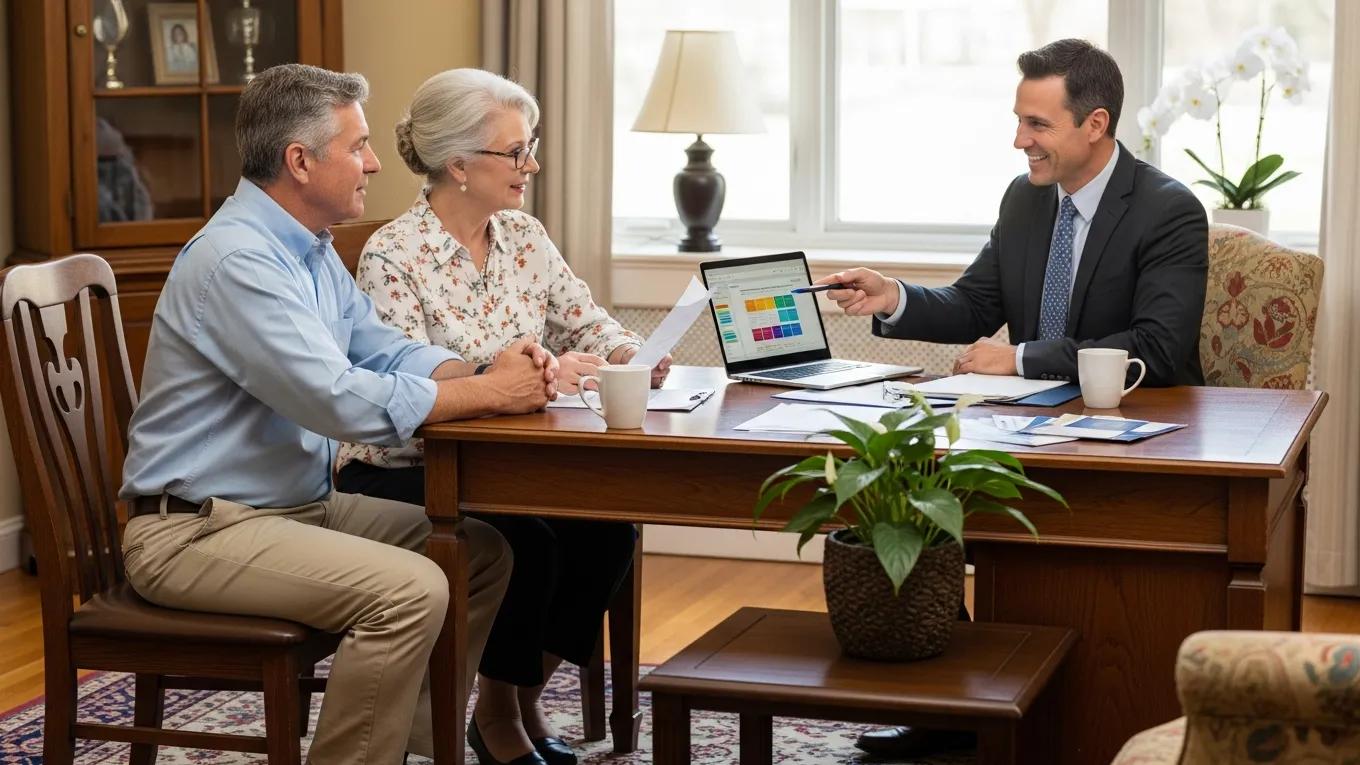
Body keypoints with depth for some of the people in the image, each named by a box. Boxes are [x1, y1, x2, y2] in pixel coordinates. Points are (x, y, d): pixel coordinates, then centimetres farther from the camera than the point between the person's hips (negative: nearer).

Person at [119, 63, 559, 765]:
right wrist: (488, 394, -18)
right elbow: (344, 402, -28)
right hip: (196, 529, -10)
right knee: (409, 588, -27)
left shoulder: (310, 249, 11)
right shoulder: (238, 259, -22)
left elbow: (384, 350, 13)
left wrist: (487, 370, -6)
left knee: (479, 550, 6)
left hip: (300, 504, 10)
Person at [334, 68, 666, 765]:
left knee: (606, 528, -17)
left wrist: (629, 355, -17)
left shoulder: (525, 238, 6)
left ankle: (525, 698, 6)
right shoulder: (393, 257, -16)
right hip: (401, 473, -6)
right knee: (525, 545, -27)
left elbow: (588, 325, 7)